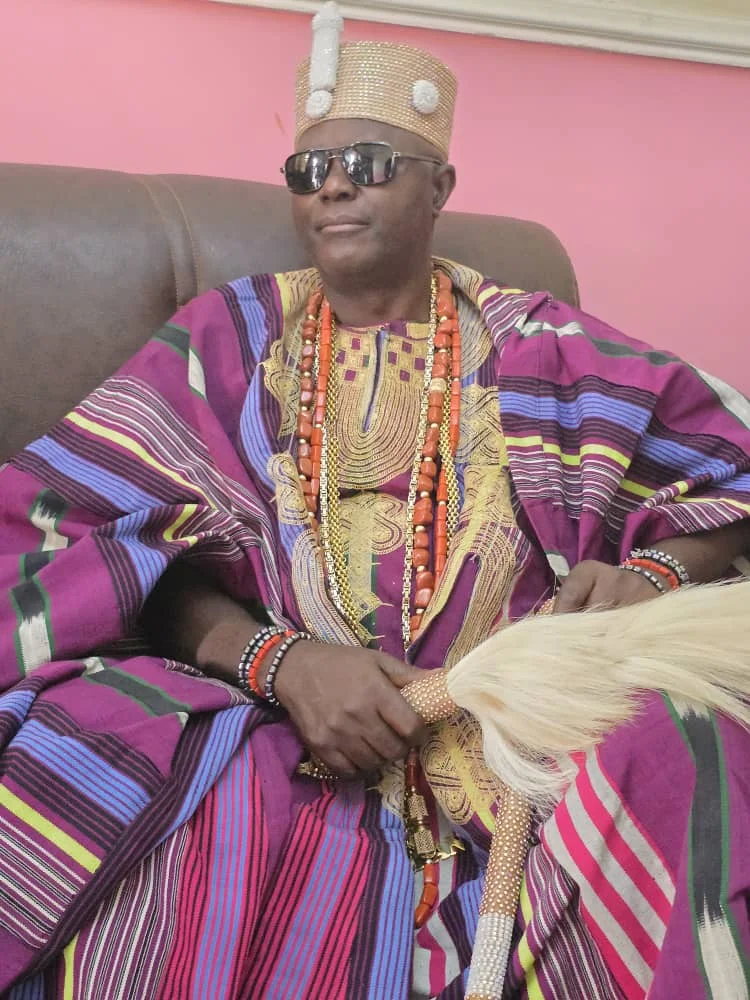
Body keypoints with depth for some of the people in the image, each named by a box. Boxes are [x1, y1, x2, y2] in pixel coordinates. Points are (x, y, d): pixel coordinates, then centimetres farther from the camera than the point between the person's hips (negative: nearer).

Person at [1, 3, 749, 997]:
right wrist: (277, 657, -18)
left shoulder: (533, 346, 9)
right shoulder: (232, 337, 9)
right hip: (283, 723, 0)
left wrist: (651, 579, -12)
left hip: (529, 720, 1)